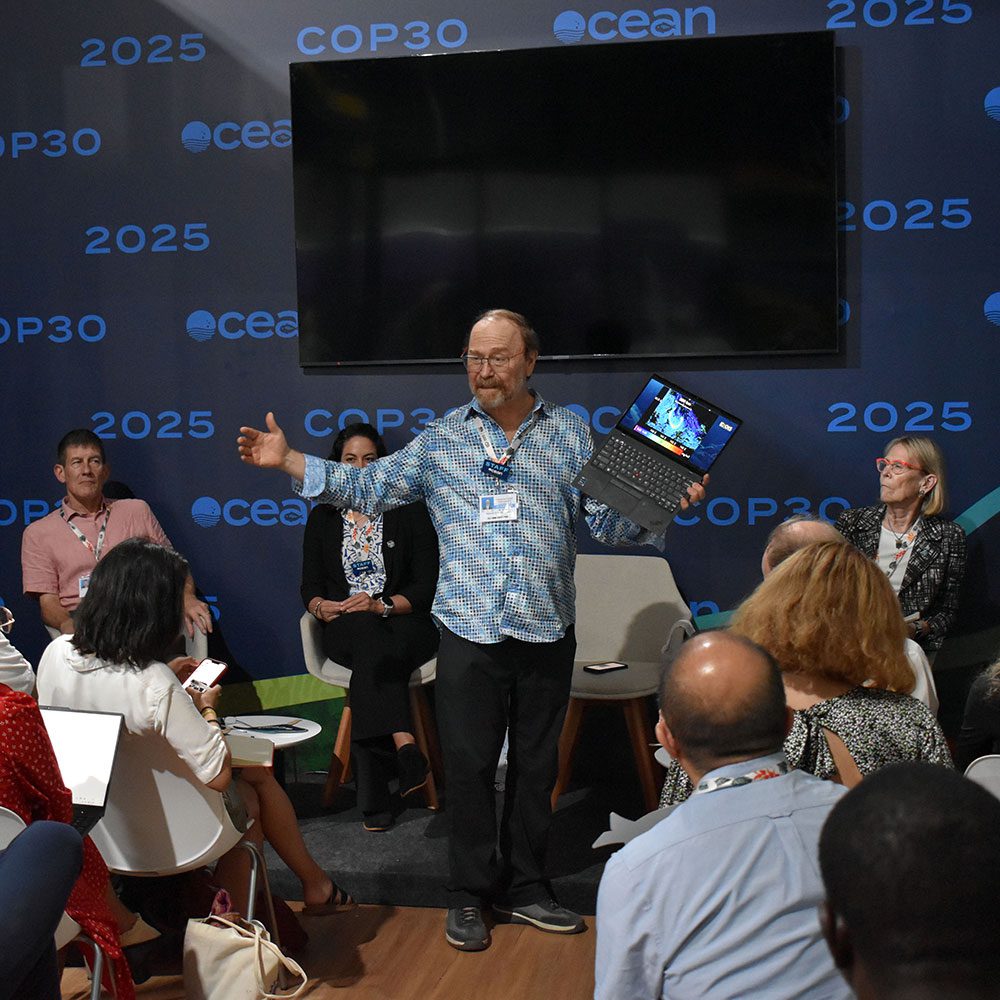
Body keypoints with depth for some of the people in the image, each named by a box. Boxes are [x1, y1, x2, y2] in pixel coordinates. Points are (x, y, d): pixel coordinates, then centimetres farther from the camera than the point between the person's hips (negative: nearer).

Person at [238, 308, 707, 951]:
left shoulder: (571, 433, 5)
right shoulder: (441, 440, 6)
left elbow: (609, 518, 3)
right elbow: (368, 489, 6)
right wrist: (288, 461, 0)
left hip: (547, 633, 1)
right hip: (470, 632, -1)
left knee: (536, 765, 12)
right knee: (469, 765, 5)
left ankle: (526, 887, 27)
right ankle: (470, 895, 20)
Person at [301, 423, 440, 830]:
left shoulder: (409, 512, 7)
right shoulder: (322, 517, 15)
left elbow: (427, 586, 0)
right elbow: (310, 587, 13)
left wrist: (381, 605, -16)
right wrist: (322, 607, -11)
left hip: (405, 624, -1)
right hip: (344, 629, 1)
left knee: (371, 654, -36)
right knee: (369, 635, -36)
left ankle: (373, 795, -40)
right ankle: (405, 747, -50)